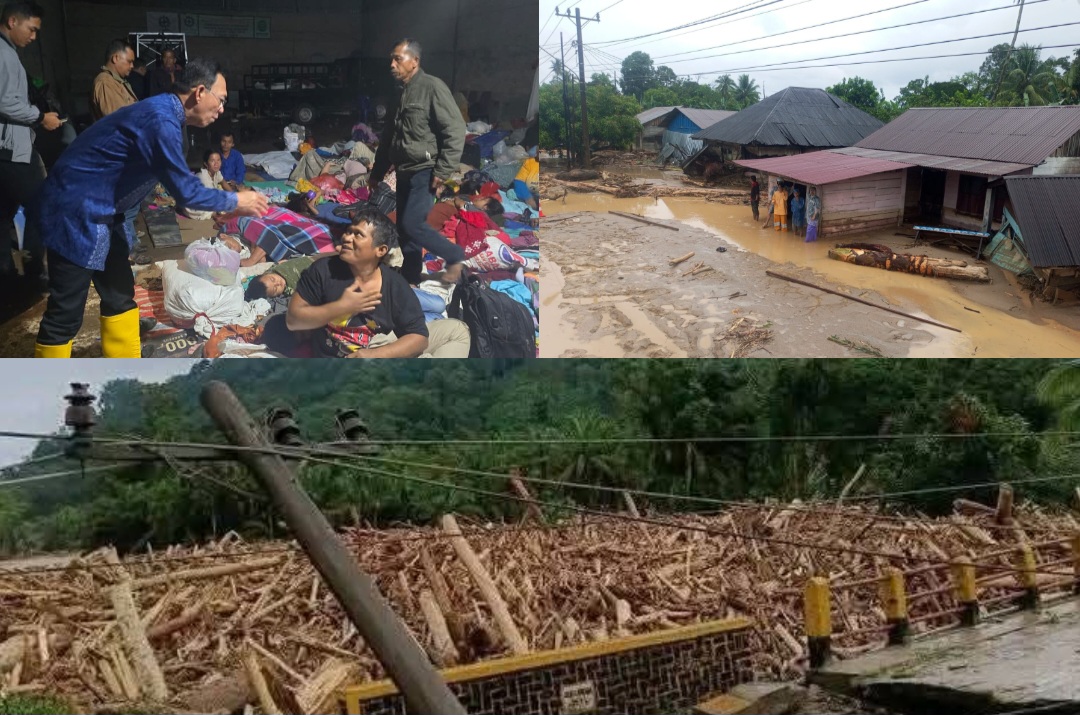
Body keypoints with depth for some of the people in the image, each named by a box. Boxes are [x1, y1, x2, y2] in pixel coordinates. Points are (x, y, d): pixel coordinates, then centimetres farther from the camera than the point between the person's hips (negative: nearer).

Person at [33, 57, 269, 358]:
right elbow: (184, 190, -19)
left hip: (98, 212, 10)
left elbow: (178, 184, 17)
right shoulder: (161, 120, -23)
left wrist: (222, 206, 14)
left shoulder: (161, 113, 8)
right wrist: (235, 202, -6)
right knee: (65, 312, -3)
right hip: (75, 211, -10)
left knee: (120, 294, 16)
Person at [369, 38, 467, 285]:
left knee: (412, 224, -16)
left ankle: (455, 257, 2)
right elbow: (389, 136, 24)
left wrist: (443, 171, -20)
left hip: (425, 171, -8)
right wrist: (377, 172, 24)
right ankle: (410, 279, 19)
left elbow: (456, 130, -17)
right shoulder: (400, 94, 15)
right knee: (404, 228, 9)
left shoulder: (432, 87, -11)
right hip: (404, 172, 8)